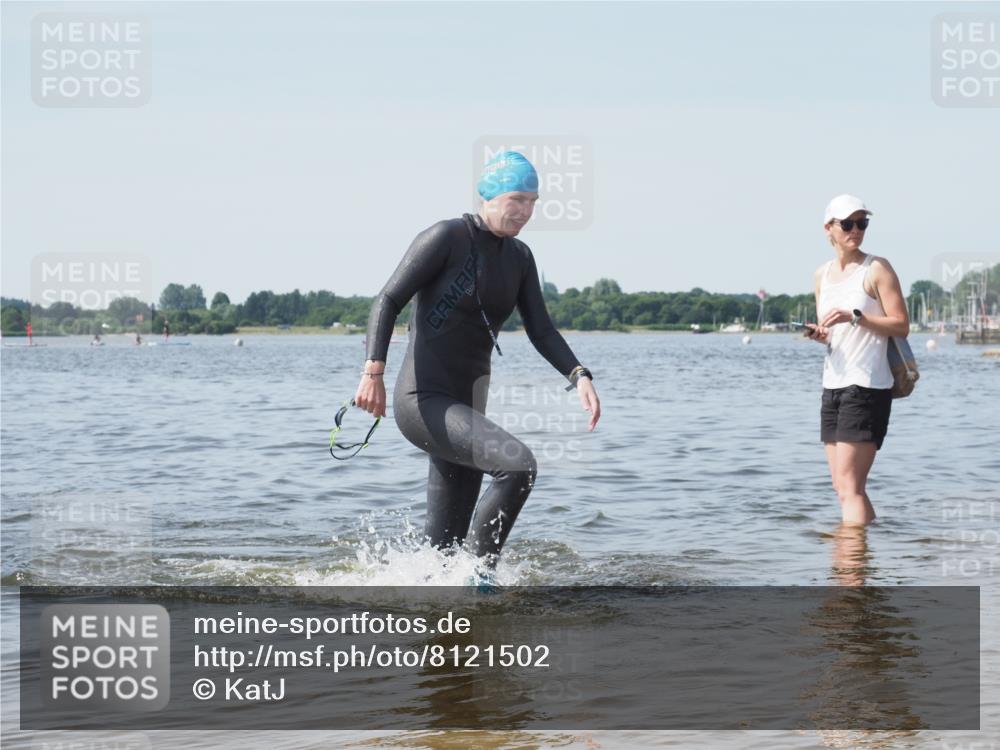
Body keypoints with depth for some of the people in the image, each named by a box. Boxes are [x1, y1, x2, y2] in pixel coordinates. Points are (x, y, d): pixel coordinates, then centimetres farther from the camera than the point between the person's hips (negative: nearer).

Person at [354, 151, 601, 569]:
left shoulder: (519, 257, 12)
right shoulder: (445, 238, -9)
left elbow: (541, 332, 9)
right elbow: (388, 302, -12)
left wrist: (579, 376, -9)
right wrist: (373, 372, -25)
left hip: (465, 407, 8)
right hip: (422, 402, -8)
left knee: (445, 544, 8)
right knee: (519, 465, -26)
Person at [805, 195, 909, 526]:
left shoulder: (877, 269, -5)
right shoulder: (822, 274, 14)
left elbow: (901, 325, -9)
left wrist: (854, 316, -20)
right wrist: (819, 334, 0)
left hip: (867, 385, -7)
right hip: (833, 384, 7)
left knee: (849, 484, -13)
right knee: (842, 487, 8)